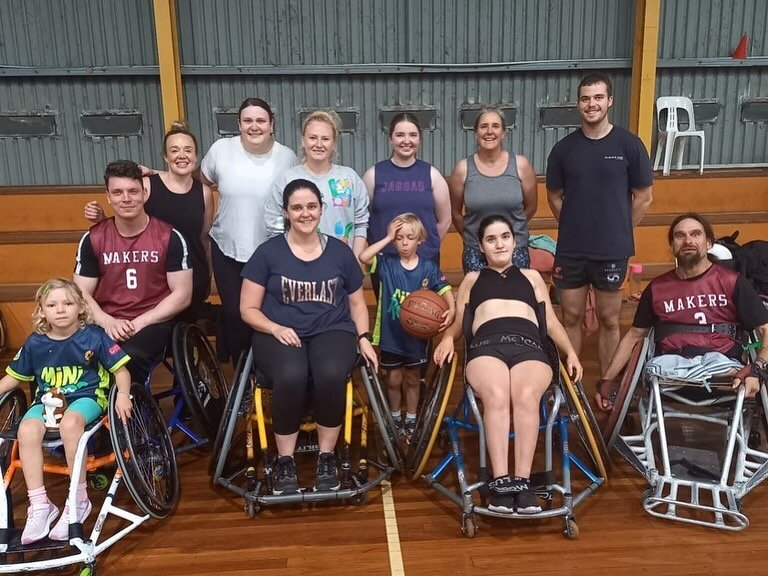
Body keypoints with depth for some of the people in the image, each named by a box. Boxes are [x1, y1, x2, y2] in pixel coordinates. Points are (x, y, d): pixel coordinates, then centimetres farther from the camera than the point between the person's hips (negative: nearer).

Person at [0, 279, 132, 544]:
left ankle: (78, 500, -21)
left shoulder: (93, 336, -5)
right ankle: (39, 505, -16)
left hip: (87, 396, -4)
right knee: (27, 429, -28)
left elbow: (120, 370, -2)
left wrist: (123, 394, -19)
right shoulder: (35, 343, 4)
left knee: (70, 423, -37)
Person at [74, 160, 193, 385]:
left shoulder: (169, 237, -2)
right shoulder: (92, 239, 5)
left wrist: (140, 322, -13)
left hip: (153, 322, -2)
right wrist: (107, 321, -14)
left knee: (129, 358, -34)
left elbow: (182, 295, -4)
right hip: (107, 324, 2)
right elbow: (82, 294, 6)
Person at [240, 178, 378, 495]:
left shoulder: (340, 252, 9)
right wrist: (276, 328, -14)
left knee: (331, 374, -34)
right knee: (291, 376, -35)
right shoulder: (268, 252, 4)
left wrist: (364, 338, 0)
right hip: (279, 334, -1)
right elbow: (248, 309, 5)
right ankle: (285, 461, -12)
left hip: (332, 330, 1)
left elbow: (357, 303, 17)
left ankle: (327, 456, -10)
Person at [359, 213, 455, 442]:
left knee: (412, 379, 15)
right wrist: (387, 239, -17)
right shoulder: (386, 263, -6)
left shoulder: (428, 267, -5)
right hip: (391, 334, 0)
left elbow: (445, 291, -9)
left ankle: (411, 421, 33)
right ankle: (395, 419, 33)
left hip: (416, 335, 1)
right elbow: (363, 257, -22)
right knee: (393, 379, 11)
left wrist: (451, 309, -28)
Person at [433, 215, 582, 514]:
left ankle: (522, 481, -36)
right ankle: (501, 482, -37)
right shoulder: (472, 279, 33)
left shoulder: (532, 276, 34)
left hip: (529, 345, 1)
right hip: (486, 345, 0)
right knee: (496, 397, -35)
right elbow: (459, 322, 23)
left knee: (526, 397, -35)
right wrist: (447, 337, 0)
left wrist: (570, 352, 10)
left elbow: (551, 322, 26)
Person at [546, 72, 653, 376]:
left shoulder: (629, 144, -4)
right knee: (571, 318, 10)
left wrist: (618, 232, 4)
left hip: (612, 252, -1)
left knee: (609, 320, 10)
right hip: (570, 251, 1)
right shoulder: (563, 148, 0)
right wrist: (576, 228, 7)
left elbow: (643, 197, 2)